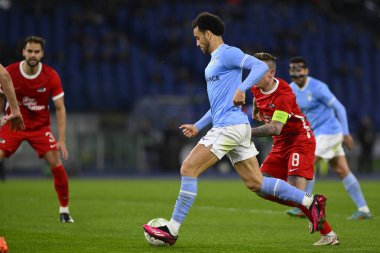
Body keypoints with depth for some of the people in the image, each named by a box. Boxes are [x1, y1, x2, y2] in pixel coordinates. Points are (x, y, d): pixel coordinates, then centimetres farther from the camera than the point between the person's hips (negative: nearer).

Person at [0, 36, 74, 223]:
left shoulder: (51, 76, -12)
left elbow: (60, 108, -7)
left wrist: (61, 140, -13)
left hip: (40, 126, 0)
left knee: (56, 164, -12)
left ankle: (64, 210, 3)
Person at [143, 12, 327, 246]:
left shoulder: (228, 53, -7)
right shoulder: (215, 60, 23)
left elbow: (261, 66, -20)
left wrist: (242, 88, -32)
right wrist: (198, 126, 30)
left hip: (229, 127, -10)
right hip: (232, 127, 10)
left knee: (188, 170, -9)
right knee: (255, 183, 6)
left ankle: (172, 230, -7)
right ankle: (311, 202, 5)